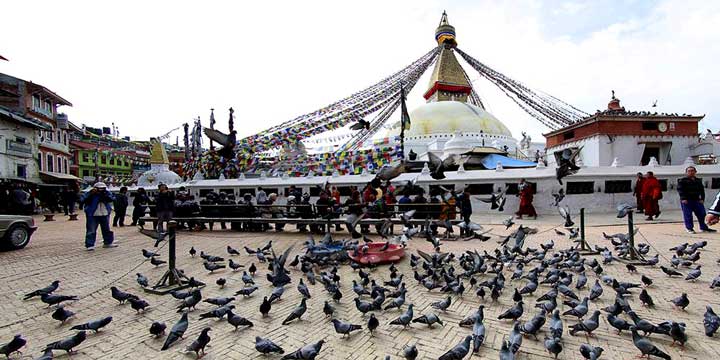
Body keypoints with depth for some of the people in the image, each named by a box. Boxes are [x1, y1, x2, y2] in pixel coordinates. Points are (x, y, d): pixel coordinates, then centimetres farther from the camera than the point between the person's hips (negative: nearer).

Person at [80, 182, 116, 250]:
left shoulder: (107, 194, 2)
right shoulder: (90, 194, -7)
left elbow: (112, 199, -14)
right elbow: (82, 200, -21)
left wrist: (106, 193, -27)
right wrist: (90, 193, -27)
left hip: (105, 215, 4)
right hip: (92, 216, -4)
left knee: (107, 230, 14)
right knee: (91, 231, -2)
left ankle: (108, 242, 27)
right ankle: (89, 245, 5)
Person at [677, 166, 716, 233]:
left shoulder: (698, 181, 17)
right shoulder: (682, 181, -1)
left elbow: (702, 190, 17)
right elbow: (680, 190, -8)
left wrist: (702, 199, 4)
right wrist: (683, 198, -18)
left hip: (697, 200, 6)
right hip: (686, 201, -5)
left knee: (702, 214, 7)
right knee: (688, 215, -4)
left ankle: (703, 227, 21)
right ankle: (689, 228, 4)